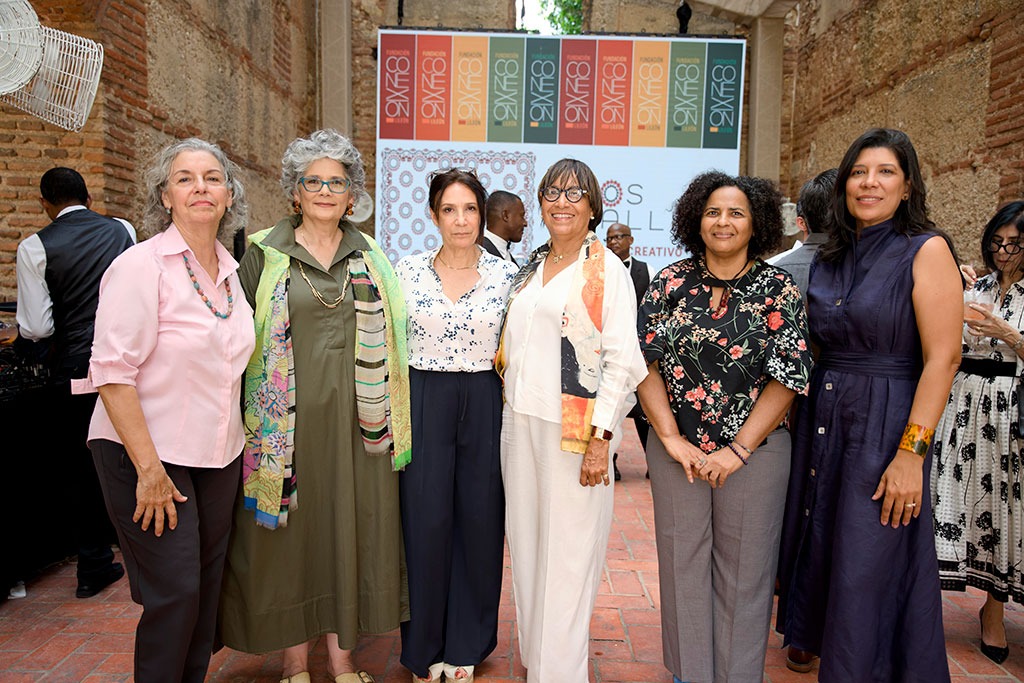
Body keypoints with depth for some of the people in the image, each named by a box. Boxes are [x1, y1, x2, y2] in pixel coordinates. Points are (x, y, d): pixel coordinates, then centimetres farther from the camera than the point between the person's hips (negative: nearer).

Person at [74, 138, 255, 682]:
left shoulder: (230, 270, 8)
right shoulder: (141, 265, -13)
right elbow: (112, 373, -17)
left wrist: (239, 445, 13)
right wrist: (149, 469, -19)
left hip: (217, 454, 6)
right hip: (147, 455, -6)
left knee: (205, 586, 14)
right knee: (173, 593, -1)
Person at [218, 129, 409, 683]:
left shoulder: (370, 257, 10)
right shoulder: (264, 254, 3)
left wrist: (385, 415, 8)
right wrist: (248, 418, -4)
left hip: (353, 419, 2)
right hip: (288, 420, -2)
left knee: (349, 526, 8)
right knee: (290, 529, 6)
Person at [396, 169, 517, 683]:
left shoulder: (505, 274, 2)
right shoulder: (407, 271, 2)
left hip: (485, 404, 1)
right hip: (423, 404, 0)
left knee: (480, 519, 8)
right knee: (424, 521, 4)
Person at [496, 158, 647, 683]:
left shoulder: (607, 271, -5)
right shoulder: (529, 269, 14)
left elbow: (621, 360, -10)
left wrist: (600, 438, -17)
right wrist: (510, 418, 12)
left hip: (574, 429, -6)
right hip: (520, 423, 6)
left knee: (567, 552, 1)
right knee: (525, 543, 13)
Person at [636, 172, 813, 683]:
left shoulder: (778, 289, -1)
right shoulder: (670, 282, 2)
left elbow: (789, 376, -6)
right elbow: (644, 362, -1)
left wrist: (738, 450, -12)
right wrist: (671, 437, -9)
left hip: (754, 449, -1)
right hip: (677, 449, 2)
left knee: (743, 568, 8)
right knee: (681, 561, 10)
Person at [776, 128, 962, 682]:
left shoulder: (926, 250, -8)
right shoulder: (829, 257, 10)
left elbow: (942, 356, -14)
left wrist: (911, 451, -19)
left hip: (885, 423, -6)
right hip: (820, 419, 6)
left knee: (869, 574, 3)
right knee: (821, 554, 14)